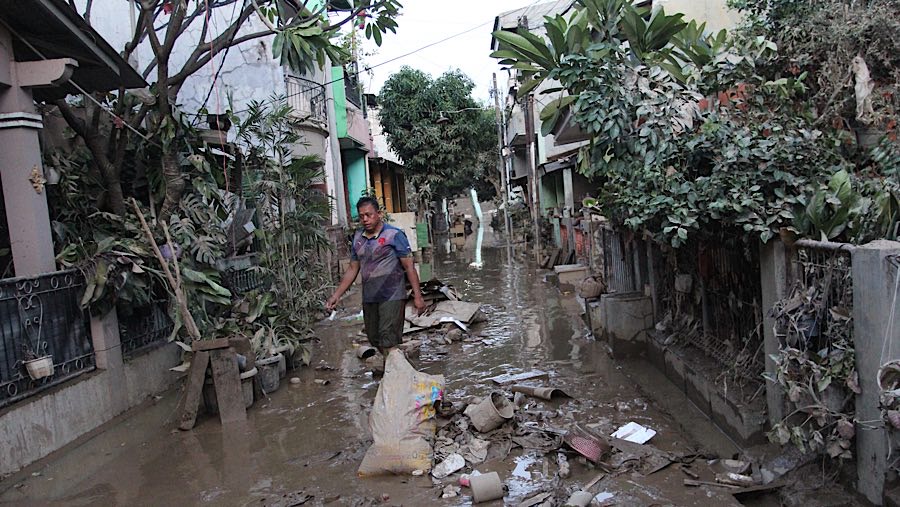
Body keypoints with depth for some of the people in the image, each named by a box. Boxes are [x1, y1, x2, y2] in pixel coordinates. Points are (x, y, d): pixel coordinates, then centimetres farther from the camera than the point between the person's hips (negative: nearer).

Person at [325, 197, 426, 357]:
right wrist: (336, 295, 10)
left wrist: (417, 296, -12)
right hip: (369, 298, 6)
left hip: (392, 296, -6)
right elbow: (353, 269, 16)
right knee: (374, 339, 11)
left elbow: (409, 267, -8)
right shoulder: (357, 238, 10)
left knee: (388, 340, -11)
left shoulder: (394, 235, -8)